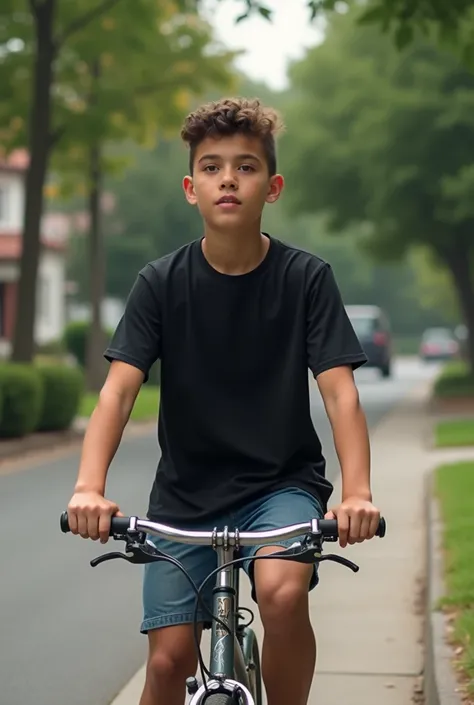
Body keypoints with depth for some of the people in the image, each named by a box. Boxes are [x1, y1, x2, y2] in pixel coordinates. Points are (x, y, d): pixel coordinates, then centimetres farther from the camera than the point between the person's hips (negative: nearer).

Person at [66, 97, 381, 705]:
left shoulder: (306, 278, -8)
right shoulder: (162, 283, -6)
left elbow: (339, 391, -15)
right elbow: (118, 389, -14)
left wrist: (357, 491, -33)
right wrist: (89, 487, -32)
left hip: (282, 483, -1)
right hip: (186, 493, 2)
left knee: (284, 592, -30)